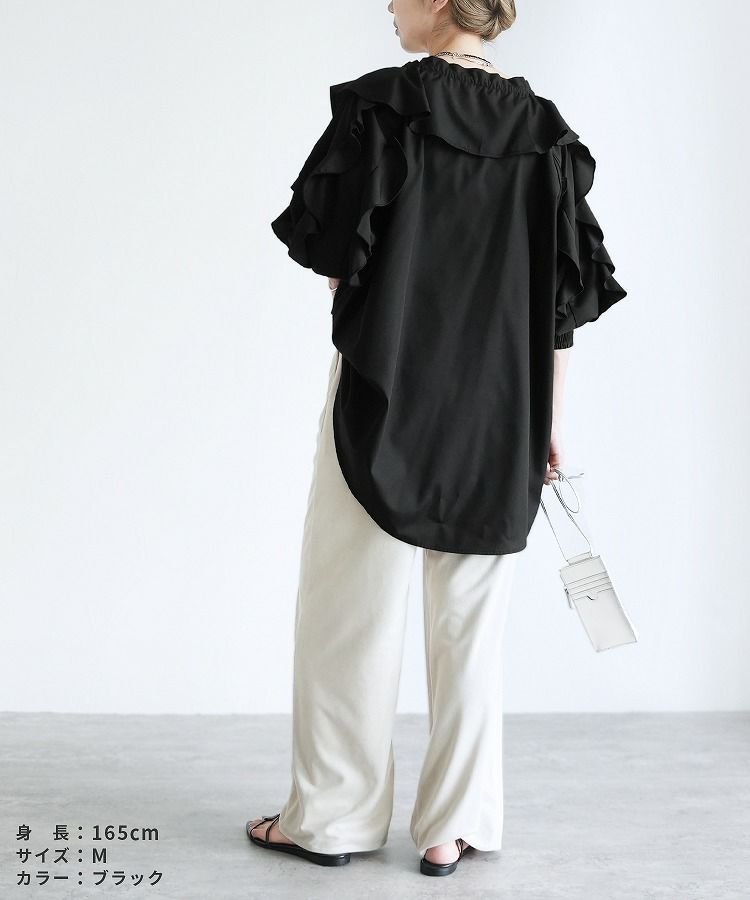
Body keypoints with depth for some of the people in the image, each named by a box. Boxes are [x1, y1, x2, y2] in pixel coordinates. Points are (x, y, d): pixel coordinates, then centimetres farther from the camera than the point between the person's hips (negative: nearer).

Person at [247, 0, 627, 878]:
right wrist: (547, 420, 9)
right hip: (503, 409, 4)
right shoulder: (547, 131, 5)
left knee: (350, 605, 8)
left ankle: (332, 814, 18)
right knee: (469, 618, 11)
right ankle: (451, 826, 17)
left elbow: (334, 251, -7)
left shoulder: (380, 104, -8)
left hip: (385, 390, -4)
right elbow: (563, 297, 4)